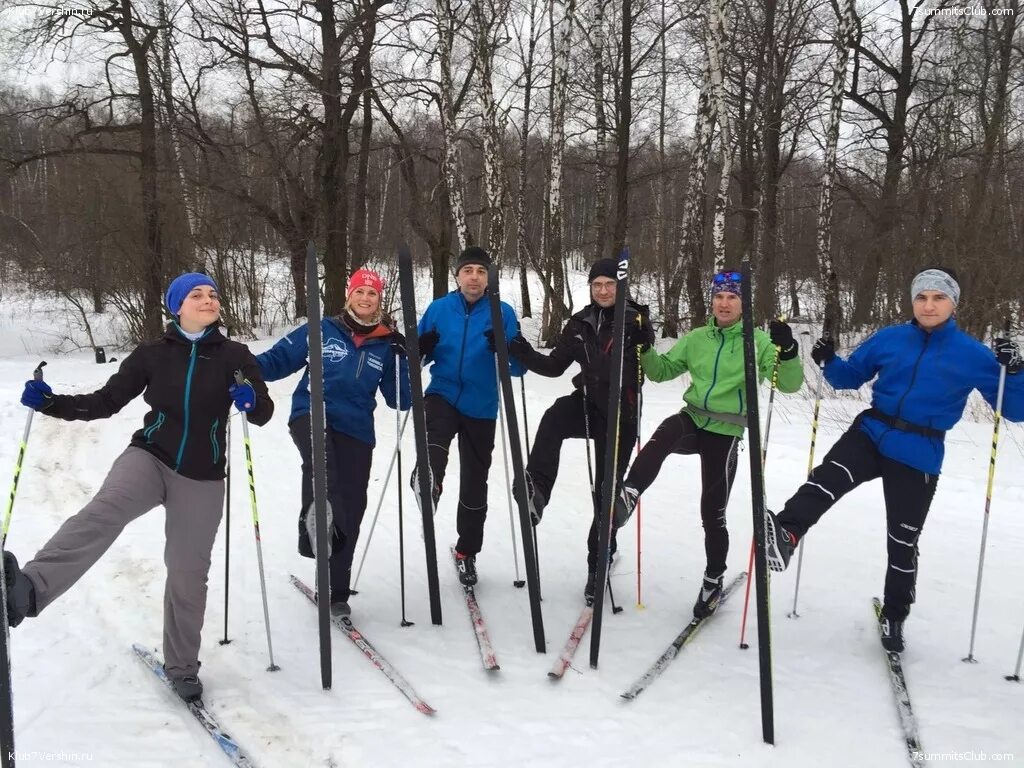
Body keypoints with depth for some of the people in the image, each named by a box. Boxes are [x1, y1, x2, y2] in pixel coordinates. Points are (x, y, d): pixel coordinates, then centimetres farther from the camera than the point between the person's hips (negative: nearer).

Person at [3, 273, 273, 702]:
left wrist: (250, 400, -25)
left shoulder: (235, 355, 0)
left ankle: (181, 668, 22)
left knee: (188, 573, 5)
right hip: (149, 458, -1)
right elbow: (106, 402, 5)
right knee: (103, 512, -32)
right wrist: (51, 403, -9)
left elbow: (263, 413, -2)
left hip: (201, 479, 1)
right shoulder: (151, 355, 1)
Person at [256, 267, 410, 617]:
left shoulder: (386, 345, 11)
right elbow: (280, 358, 5)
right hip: (312, 415, -2)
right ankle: (317, 522, -60)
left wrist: (402, 359, -6)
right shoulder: (321, 331, 6)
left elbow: (400, 400, 8)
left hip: (356, 431, 2)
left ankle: (336, 590, 16)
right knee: (319, 458, -39)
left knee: (350, 512, 3)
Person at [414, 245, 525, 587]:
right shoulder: (438, 309, 1)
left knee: (474, 485, 9)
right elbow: (419, 355, 8)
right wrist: (420, 348, -16)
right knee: (435, 433, -36)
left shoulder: (503, 313, -3)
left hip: (480, 408, 0)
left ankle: (467, 552, 25)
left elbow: (519, 366, -7)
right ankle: (428, 479, -59)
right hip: (442, 395, 1)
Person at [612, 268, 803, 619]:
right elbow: (662, 371, 14)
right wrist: (644, 348, -4)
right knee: (667, 430, -35)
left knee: (712, 512, 2)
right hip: (693, 420, 2)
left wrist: (788, 352, -32)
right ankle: (627, 496, -44)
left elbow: (789, 384, -13)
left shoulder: (758, 341, -3)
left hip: (724, 432, -2)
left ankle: (713, 580, 23)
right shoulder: (696, 339, 8)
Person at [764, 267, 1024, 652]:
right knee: (828, 479, -31)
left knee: (903, 541, 8)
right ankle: (786, 533, -52)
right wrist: (829, 361, -7)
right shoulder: (889, 339, 2)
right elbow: (851, 376, 14)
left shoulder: (972, 354, -4)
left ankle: (894, 615, 28)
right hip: (871, 435, 1)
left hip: (918, 457, -1)